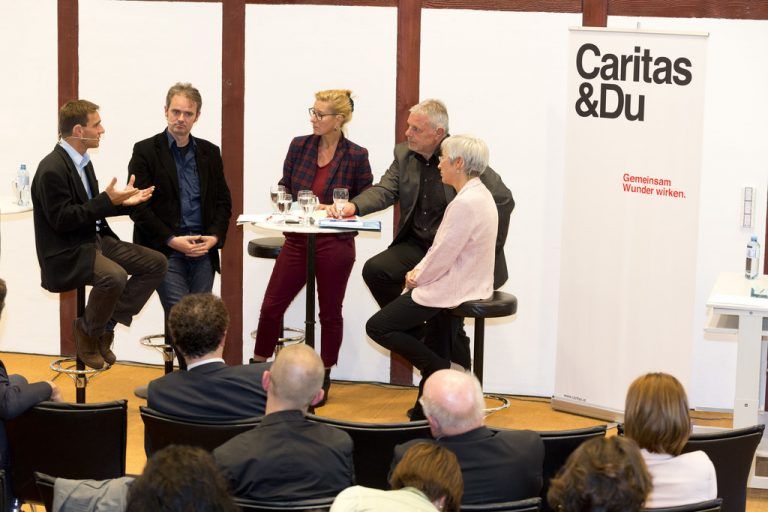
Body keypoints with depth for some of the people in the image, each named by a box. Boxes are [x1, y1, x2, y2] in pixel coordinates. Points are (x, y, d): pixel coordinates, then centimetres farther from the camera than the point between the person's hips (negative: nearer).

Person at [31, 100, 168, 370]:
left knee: (156, 263, -1)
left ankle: (107, 324, 2)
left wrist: (122, 201, 2)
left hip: (95, 240, 10)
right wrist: (107, 200, -21)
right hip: (66, 254, -10)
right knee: (114, 276, -35)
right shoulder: (52, 170, -18)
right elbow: (62, 219, -22)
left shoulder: (81, 161, 11)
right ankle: (89, 332, -7)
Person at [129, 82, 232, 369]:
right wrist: (173, 240, -13)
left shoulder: (209, 152, 13)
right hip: (164, 249, -4)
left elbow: (223, 201, 14)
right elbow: (138, 206, -6)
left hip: (202, 249, 4)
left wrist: (214, 237, -4)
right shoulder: (145, 151, -1)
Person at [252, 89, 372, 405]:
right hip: (298, 241, 3)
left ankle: (324, 380, 22)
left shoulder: (356, 156, -6)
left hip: (335, 245, -3)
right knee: (271, 307, 3)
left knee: (330, 313, 9)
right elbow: (284, 188, 12)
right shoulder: (299, 146, 3)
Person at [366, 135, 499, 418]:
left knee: (377, 327, -5)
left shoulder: (465, 203, -23)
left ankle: (440, 370, 0)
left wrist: (418, 277, -5)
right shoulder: (478, 194, 9)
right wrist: (419, 270, 6)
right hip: (461, 283, 10)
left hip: (452, 289, -10)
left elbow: (443, 256, -22)